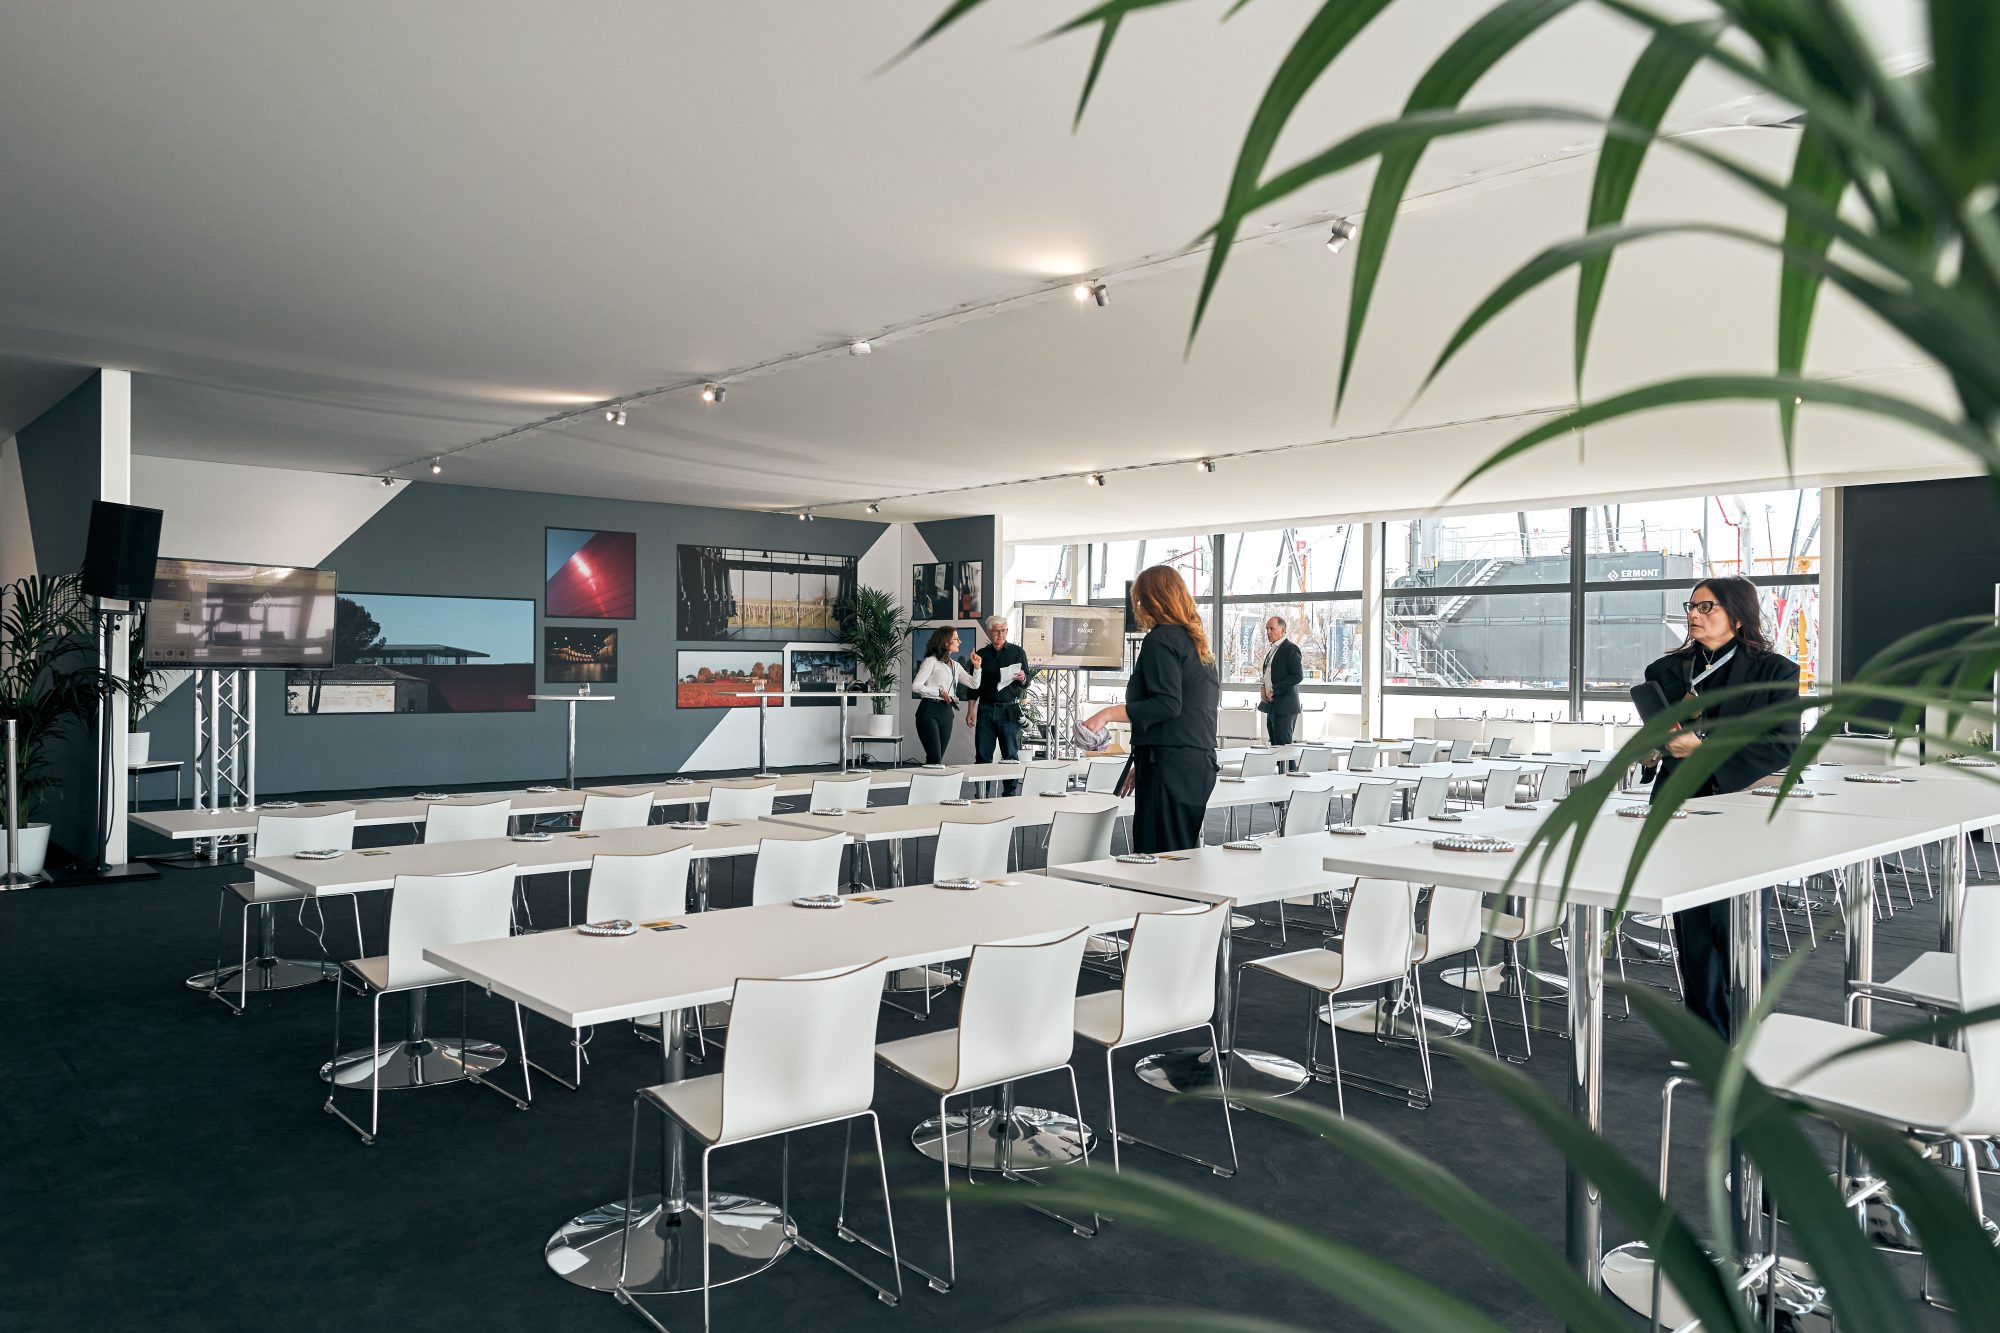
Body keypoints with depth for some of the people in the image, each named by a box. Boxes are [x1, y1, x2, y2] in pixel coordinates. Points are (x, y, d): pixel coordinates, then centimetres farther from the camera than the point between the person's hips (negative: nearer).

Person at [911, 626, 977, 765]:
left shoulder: (955, 665, 18)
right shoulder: (931, 661, -4)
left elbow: (974, 684, 14)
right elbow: (915, 686, -11)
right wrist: (939, 692, -14)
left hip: (947, 712, 7)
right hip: (929, 711, -7)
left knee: (938, 759, 5)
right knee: (935, 758, -14)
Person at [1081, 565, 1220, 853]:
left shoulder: (1161, 639, -8)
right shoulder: (1195, 642, 20)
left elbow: (1168, 705, -19)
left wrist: (1110, 713, -20)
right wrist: (1142, 764, 28)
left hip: (1170, 764, -10)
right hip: (1200, 763, 10)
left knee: (1157, 858, -9)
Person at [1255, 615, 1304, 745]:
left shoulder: (1290, 649, -10)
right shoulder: (1271, 650, 18)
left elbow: (1298, 675, -18)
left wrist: (1274, 690, -17)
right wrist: (1264, 688, 6)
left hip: (1284, 707, -9)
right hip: (1271, 706, 9)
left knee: (1283, 747, -10)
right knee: (1274, 746, 10)